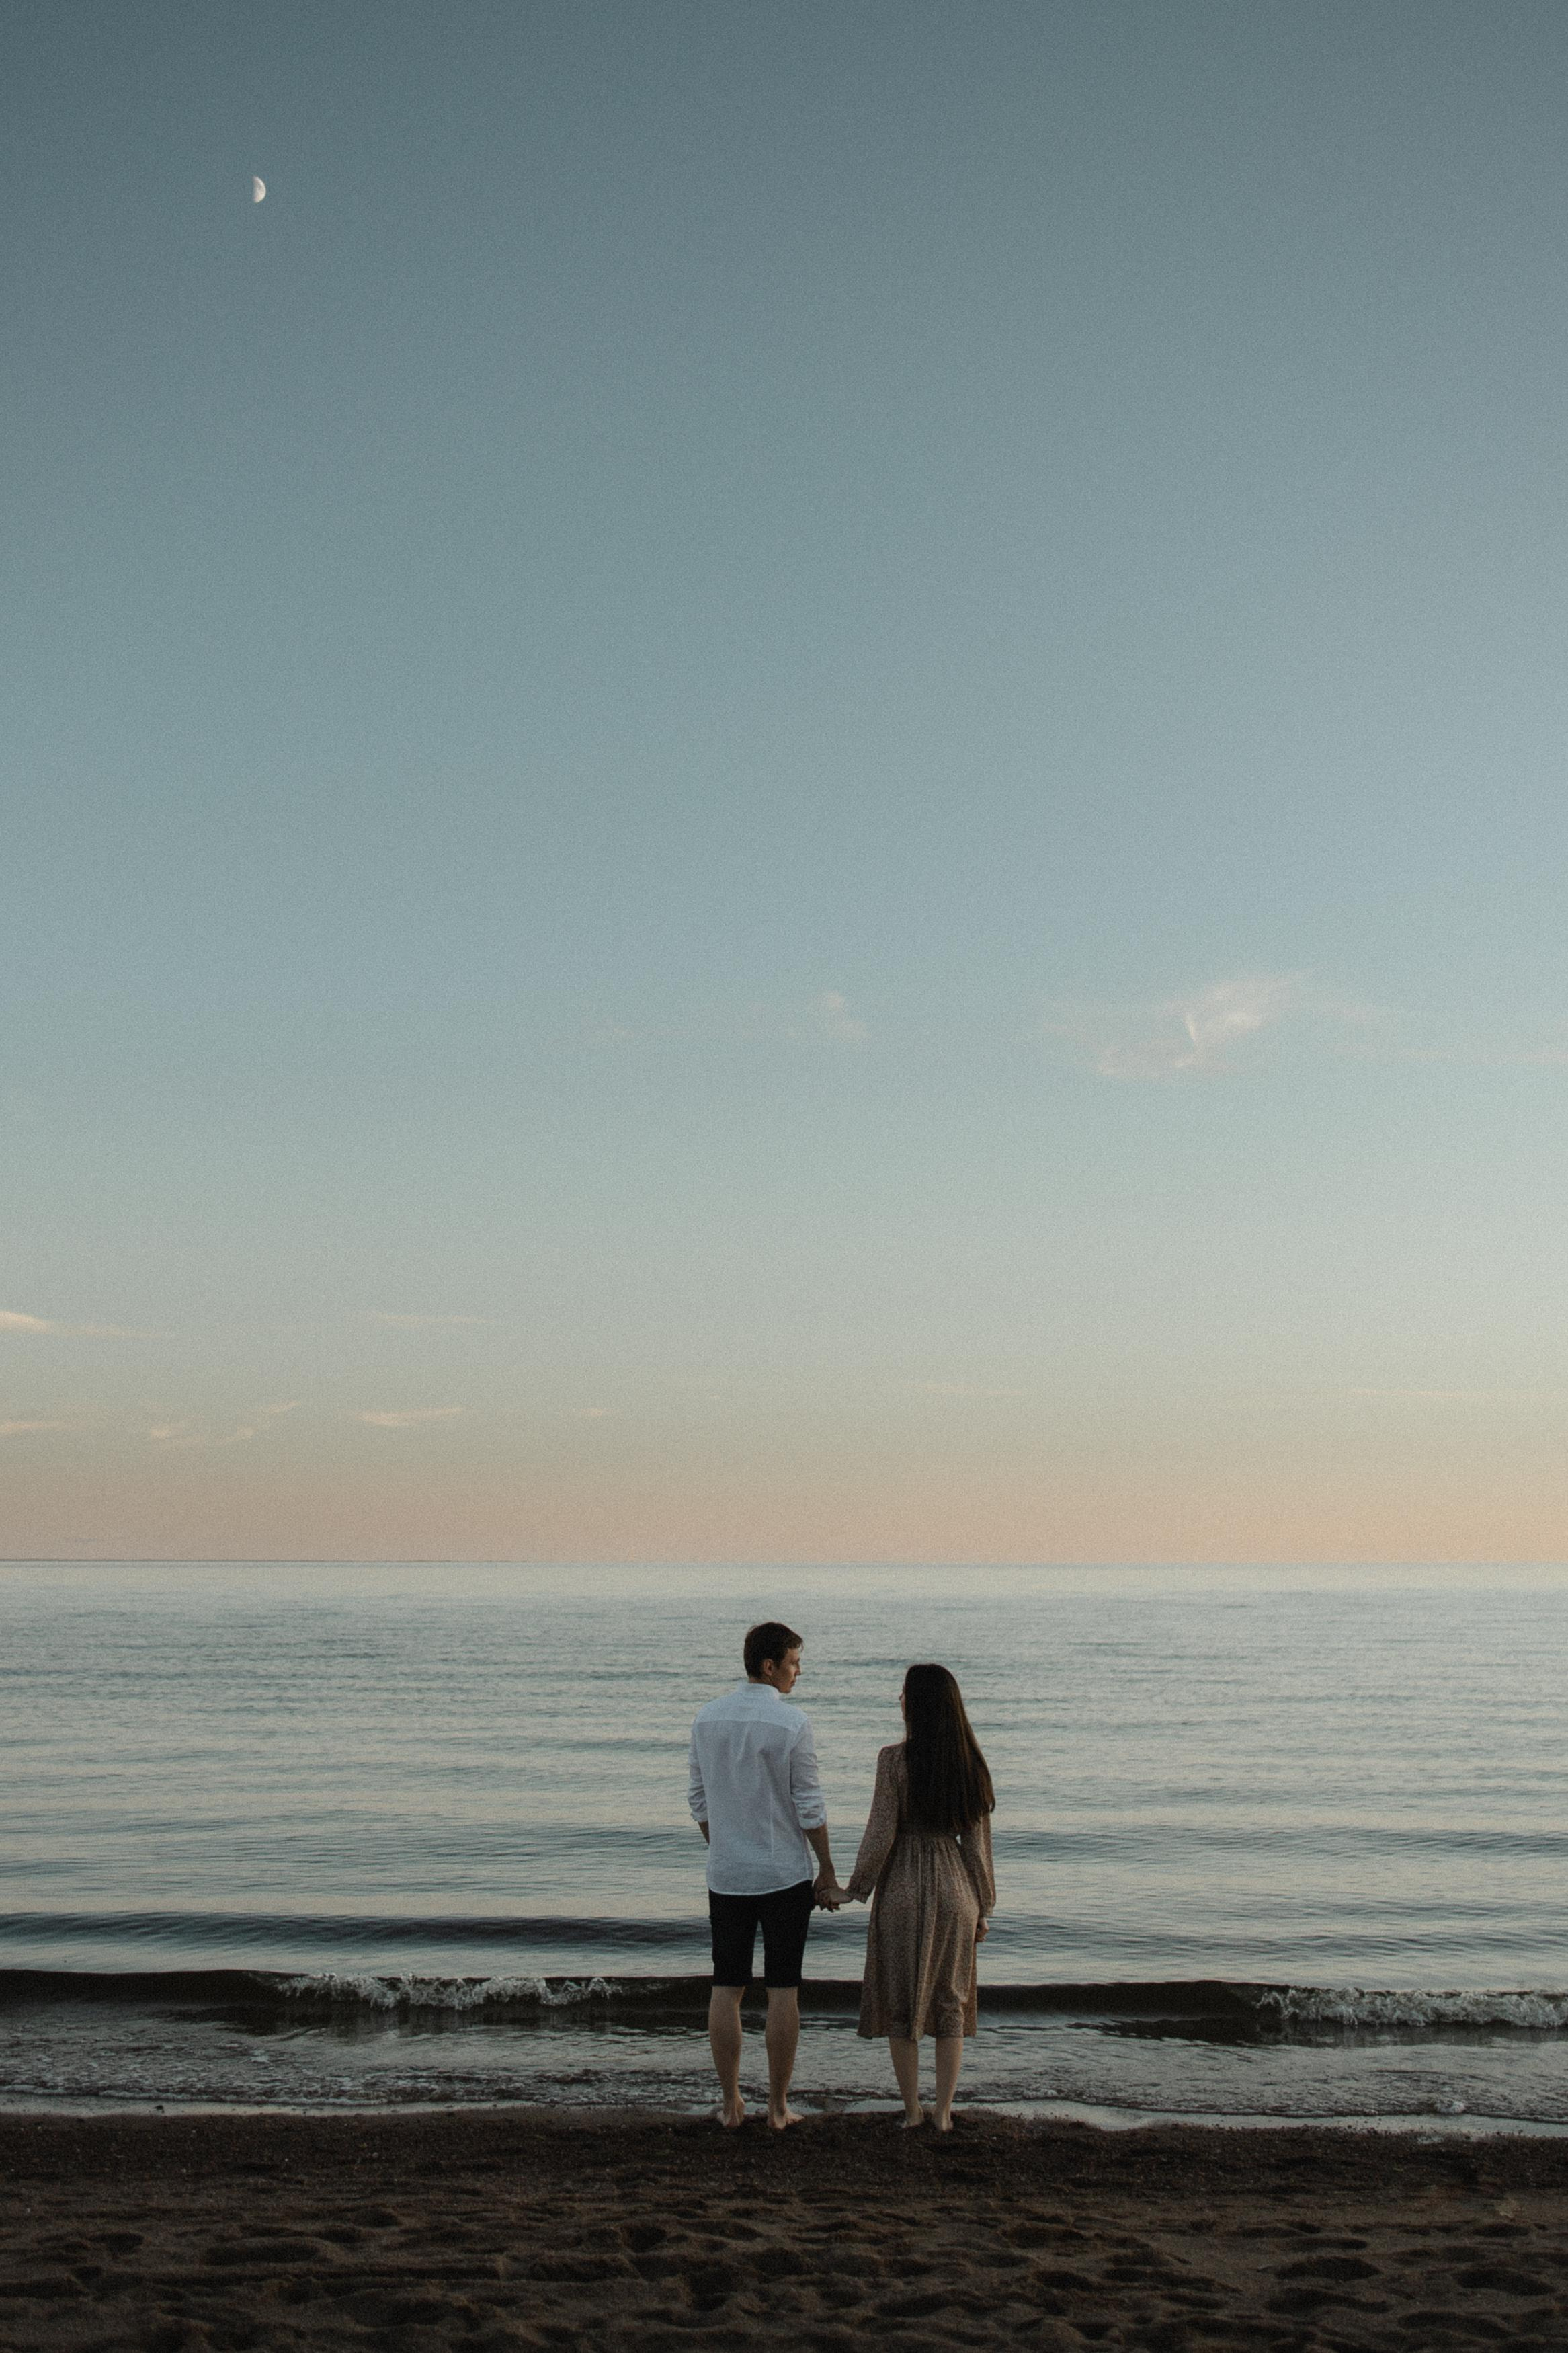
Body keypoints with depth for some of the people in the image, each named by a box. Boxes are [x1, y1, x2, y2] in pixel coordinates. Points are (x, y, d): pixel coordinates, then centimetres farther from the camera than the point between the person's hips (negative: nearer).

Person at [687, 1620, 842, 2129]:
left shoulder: (708, 1718, 2)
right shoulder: (792, 1723, -12)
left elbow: (700, 1801, 9)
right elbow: (810, 1807, -10)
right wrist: (827, 1874, -1)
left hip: (726, 1875, 4)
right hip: (784, 1875, -4)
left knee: (726, 1989, 9)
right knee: (783, 1991, 3)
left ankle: (731, 2103, 14)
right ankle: (778, 2106, 8)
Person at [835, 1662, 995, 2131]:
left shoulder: (895, 1759, -14)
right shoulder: (970, 1763, -2)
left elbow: (881, 1832, -13)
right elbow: (978, 1842, 2)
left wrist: (853, 1890, -2)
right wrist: (983, 1908, 10)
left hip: (902, 1888, -3)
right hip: (954, 1890, 3)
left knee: (901, 2002, 10)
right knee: (949, 2004, 13)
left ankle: (912, 2110, 15)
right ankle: (943, 2112, 15)